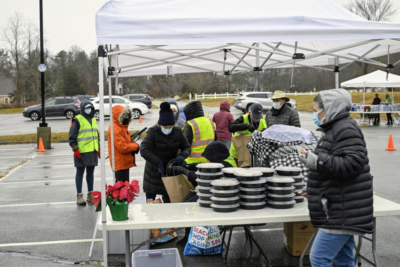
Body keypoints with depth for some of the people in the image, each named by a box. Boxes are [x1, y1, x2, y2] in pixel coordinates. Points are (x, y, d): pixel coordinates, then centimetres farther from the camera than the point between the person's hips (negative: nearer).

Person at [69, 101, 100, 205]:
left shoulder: (93, 120, 16)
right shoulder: (77, 120, -6)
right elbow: (72, 137, -8)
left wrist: (99, 149, 19)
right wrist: (75, 150, -14)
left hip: (92, 151, 7)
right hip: (81, 152, -7)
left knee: (90, 173, 12)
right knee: (80, 173, 1)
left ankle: (90, 194, 21)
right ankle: (79, 196, 6)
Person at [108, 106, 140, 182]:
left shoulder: (121, 127, 13)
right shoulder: (115, 129, -19)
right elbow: (122, 147, -25)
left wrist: (133, 144, 0)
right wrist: (136, 146, -11)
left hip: (124, 162, 10)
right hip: (120, 164, -10)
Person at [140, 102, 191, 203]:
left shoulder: (177, 132, -5)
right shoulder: (153, 132, -17)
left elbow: (187, 147, 2)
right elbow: (144, 150, -28)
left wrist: (182, 156, -22)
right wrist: (158, 163, -37)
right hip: (154, 171, -2)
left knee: (169, 201, 8)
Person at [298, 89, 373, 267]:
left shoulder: (346, 128, -15)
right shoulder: (336, 129, 17)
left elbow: (353, 164, -25)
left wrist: (317, 161, -27)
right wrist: (315, 190, 25)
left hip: (343, 211, -11)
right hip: (341, 210, 11)